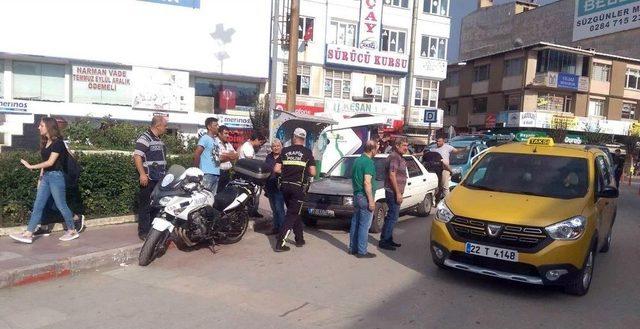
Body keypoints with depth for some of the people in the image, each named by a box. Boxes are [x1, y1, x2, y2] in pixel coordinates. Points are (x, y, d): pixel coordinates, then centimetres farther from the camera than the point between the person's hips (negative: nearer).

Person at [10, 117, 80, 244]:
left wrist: (31, 166, -15)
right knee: (38, 206, 5)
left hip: (56, 176, -8)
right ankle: (28, 234, 5)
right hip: (45, 176, 8)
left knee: (61, 205, 0)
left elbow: (50, 162, -18)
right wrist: (40, 177, 13)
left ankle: (72, 231, 13)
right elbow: (45, 162, 15)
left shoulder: (57, 142, -13)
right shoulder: (45, 142, 13)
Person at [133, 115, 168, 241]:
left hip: (160, 179, 9)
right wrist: (142, 174, -26)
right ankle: (143, 232, 2)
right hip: (149, 179, -9)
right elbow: (137, 156, -20)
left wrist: (165, 174, 27)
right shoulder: (145, 138, -11)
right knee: (146, 206, -4)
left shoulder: (158, 140, 18)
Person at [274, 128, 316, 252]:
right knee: (292, 215, 1)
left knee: (295, 212, 19)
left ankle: (299, 239, 28)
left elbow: (276, 169, 1)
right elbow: (313, 172, -5)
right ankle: (280, 243, -7)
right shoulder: (307, 152, -2)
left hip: (285, 186, 4)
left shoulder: (285, 151, 5)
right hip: (298, 187, -4)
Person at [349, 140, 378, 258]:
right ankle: (362, 251, 3)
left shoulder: (357, 160, 12)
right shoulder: (369, 162, -16)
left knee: (355, 222, 14)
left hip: (356, 195, 9)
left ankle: (353, 248, 22)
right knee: (364, 225, -2)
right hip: (364, 197, -9)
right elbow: (367, 183, -22)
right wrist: (371, 201, -20)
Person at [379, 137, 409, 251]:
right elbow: (392, 175, -22)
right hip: (393, 192, -10)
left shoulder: (399, 157, 17)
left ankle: (388, 239, 23)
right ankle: (383, 241, -2)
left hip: (395, 192, 10)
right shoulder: (394, 157, -16)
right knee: (392, 217, -7)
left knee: (392, 217, 15)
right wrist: (398, 193, -22)